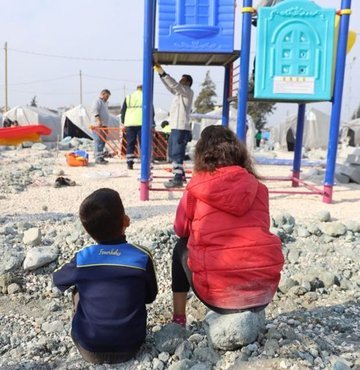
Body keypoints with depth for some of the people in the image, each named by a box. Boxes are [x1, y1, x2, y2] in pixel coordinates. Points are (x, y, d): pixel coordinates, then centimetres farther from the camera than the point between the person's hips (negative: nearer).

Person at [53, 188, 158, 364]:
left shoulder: (81, 260, -15)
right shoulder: (142, 257, -16)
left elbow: (58, 280, 7)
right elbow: (150, 297, 0)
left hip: (89, 349, 0)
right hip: (130, 346, 1)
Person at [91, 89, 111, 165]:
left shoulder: (104, 102, 26)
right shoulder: (97, 101, -4)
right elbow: (95, 112, -17)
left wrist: (106, 125, 25)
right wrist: (98, 121, -28)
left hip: (103, 126, 10)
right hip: (98, 126, -10)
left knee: (102, 142, 9)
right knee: (98, 142, -13)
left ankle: (100, 158, 12)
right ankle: (98, 158, -16)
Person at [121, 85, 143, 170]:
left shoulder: (128, 97, 14)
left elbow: (123, 111, 13)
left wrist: (123, 123, 18)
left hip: (129, 124, 3)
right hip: (142, 123, -2)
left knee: (130, 144, 7)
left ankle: (130, 163, 4)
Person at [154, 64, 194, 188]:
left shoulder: (188, 92, -3)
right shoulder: (179, 92, 23)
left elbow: (174, 85, -15)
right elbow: (171, 87, 16)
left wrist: (163, 72, -16)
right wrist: (160, 73, 7)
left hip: (181, 128, -10)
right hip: (175, 127, 10)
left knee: (177, 154, -12)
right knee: (173, 153, 14)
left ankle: (178, 179, -10)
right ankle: (180, 175, 23)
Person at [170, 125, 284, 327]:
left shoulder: (198, 184, -1)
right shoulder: (257, 186, 5)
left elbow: (181, 229, 12)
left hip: (218, 292, -3)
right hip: (264, 289, 3)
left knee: (182, 249, 26)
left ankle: (178, 321, 27)